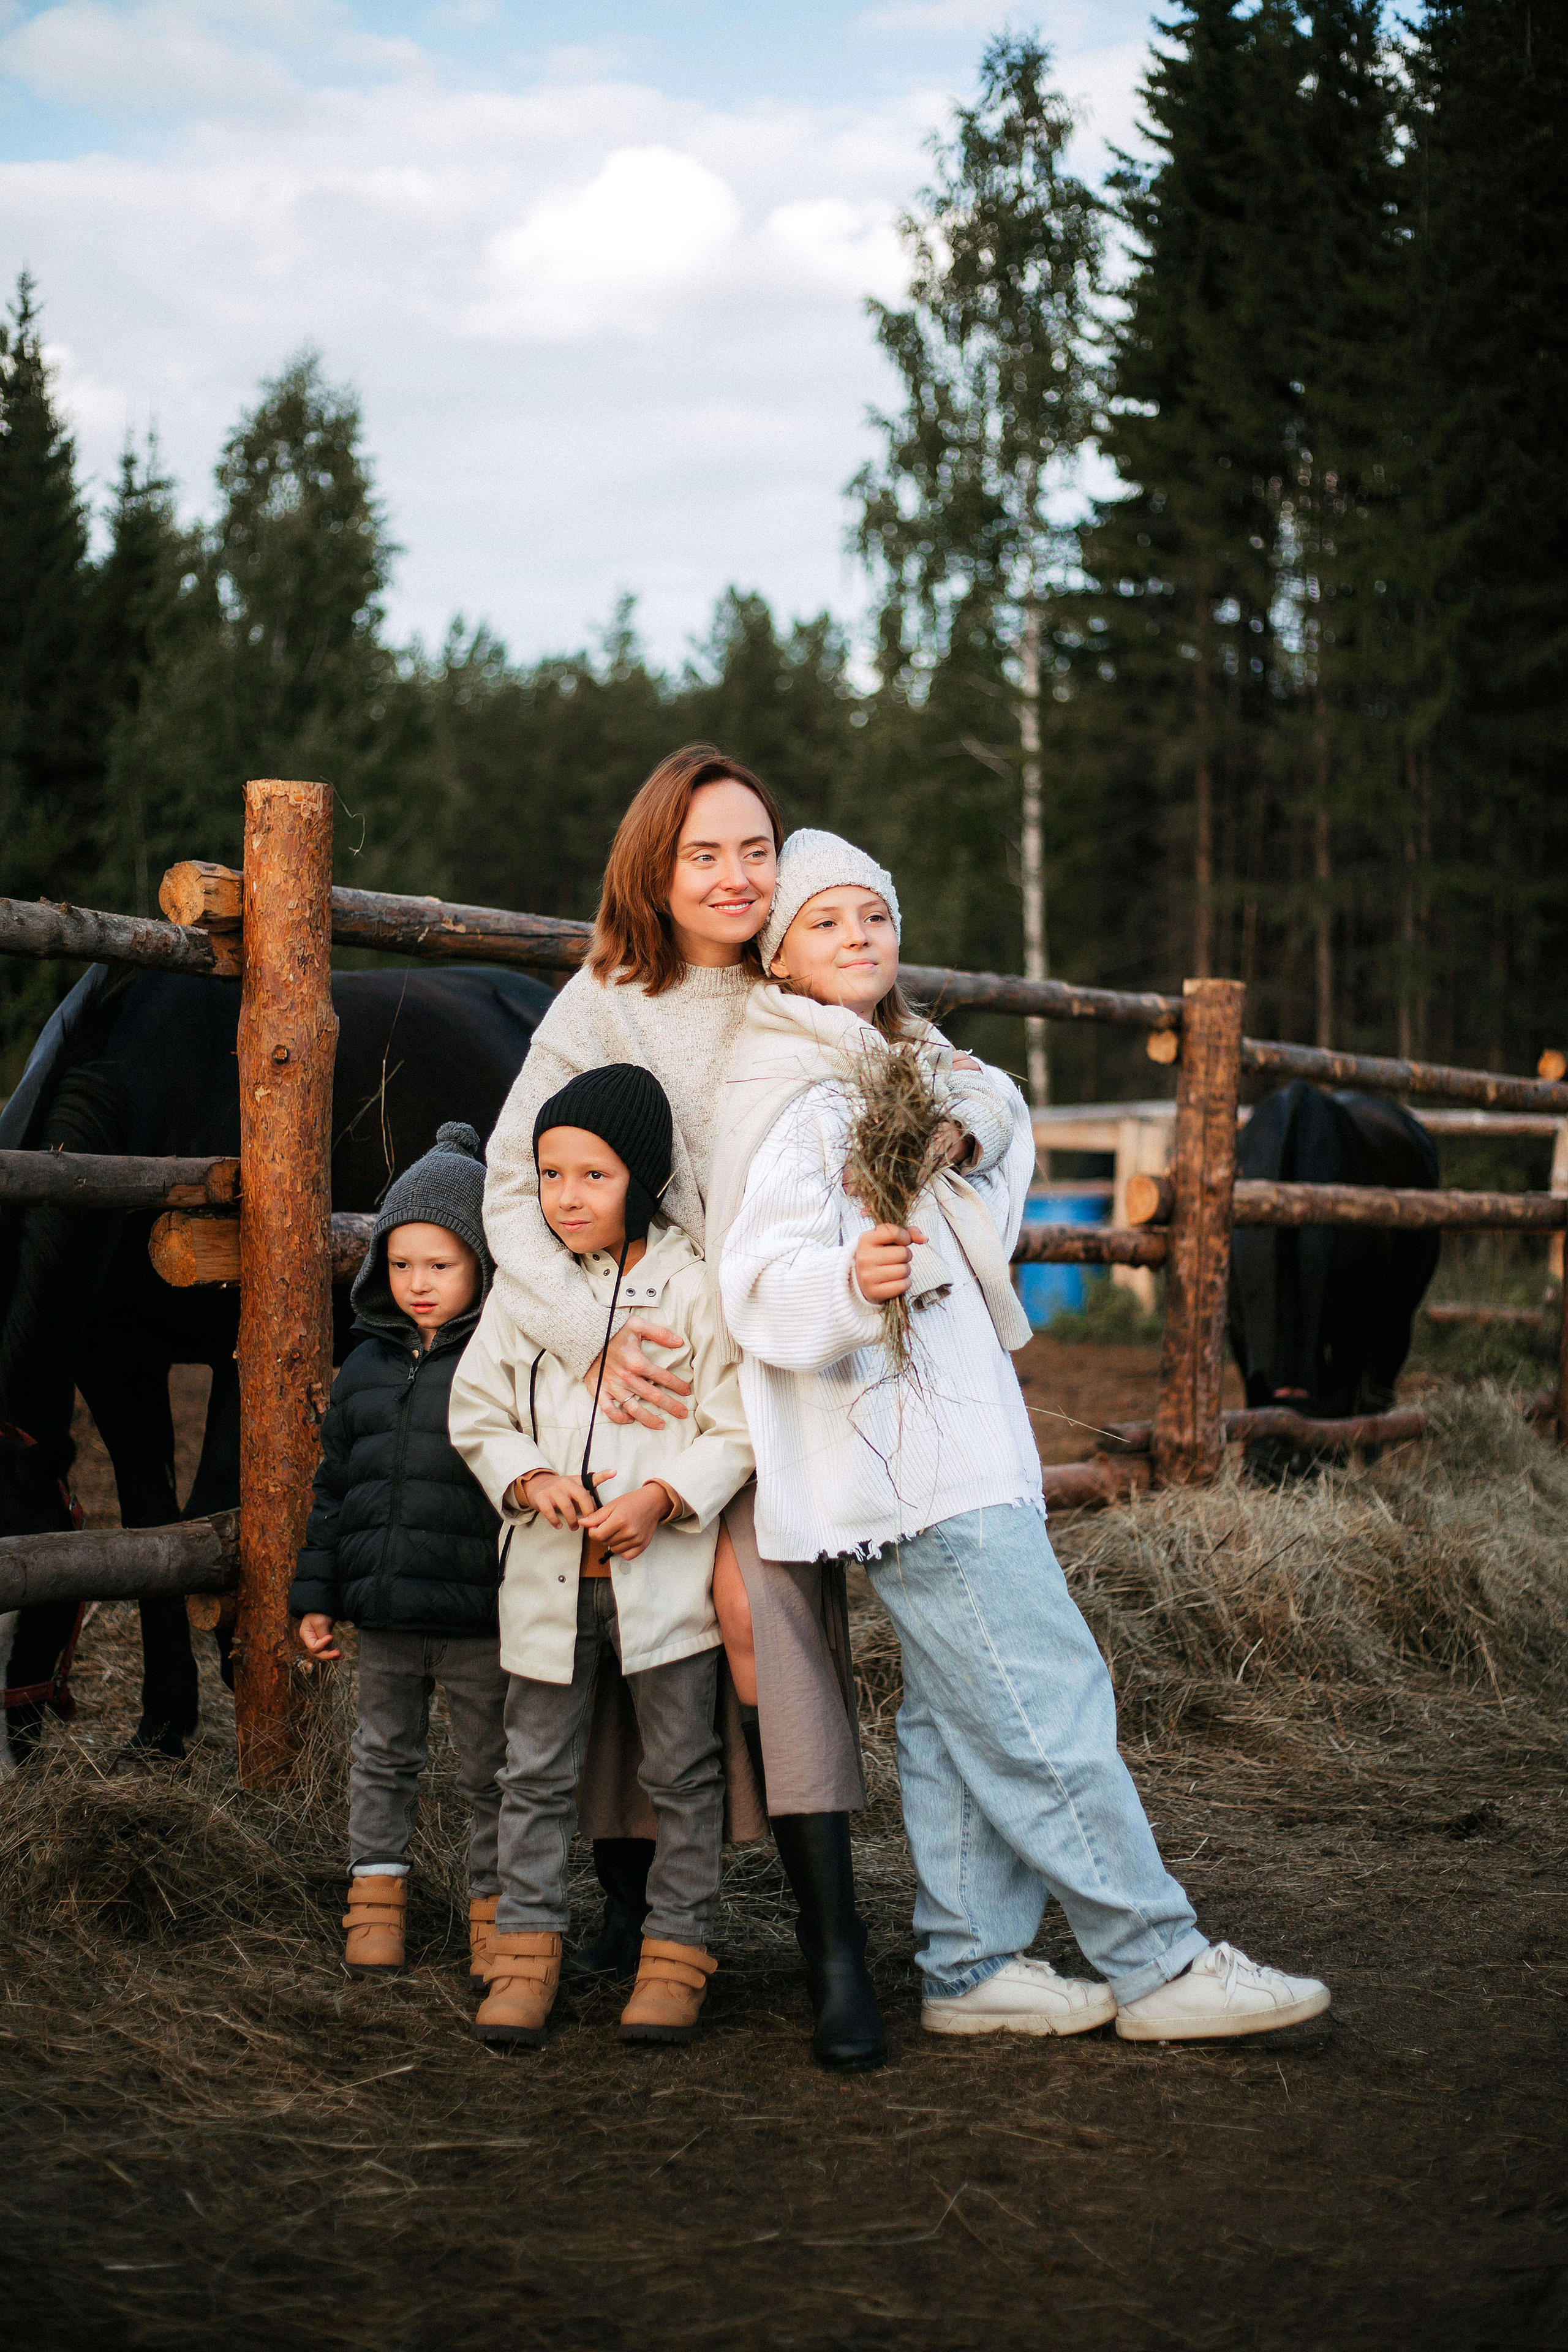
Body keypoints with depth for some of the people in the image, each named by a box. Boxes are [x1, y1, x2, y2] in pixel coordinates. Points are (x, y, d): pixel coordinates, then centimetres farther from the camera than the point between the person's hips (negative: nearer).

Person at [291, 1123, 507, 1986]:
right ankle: (377, 1891, 29)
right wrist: (315, 1593, 12)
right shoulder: (365, 1370, 8)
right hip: (383, 1615, 5)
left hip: (480, 1620, -5)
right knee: (382, 1756, 16)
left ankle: (494, 1903, 21)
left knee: (489, 1768, 7)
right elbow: (335, 1487, 15)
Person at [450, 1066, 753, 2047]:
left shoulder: (691, 1285, -6)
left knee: (683, 1771, 6)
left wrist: (660, 1497, -19)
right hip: (549, 1573, 3)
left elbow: (736, 1428, -5)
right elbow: (477, 1415, 10)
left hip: (664, 1571, -3)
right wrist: (530, 1480, -9)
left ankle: (677, 1952, 18)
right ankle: (527, 1949, 20)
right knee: (538, 1772, 9)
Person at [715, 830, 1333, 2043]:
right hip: (910, 1453, -10)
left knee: (963, 1716, 11)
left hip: (961, 1436, 10)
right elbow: (765, 1280, -22)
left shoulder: (901, 1072, 17)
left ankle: (971, 1968, 18)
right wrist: (850, 1284, -42)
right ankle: (1159, 1966, -2)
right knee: (1051, 1703, -8)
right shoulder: (800, 1098, -12)